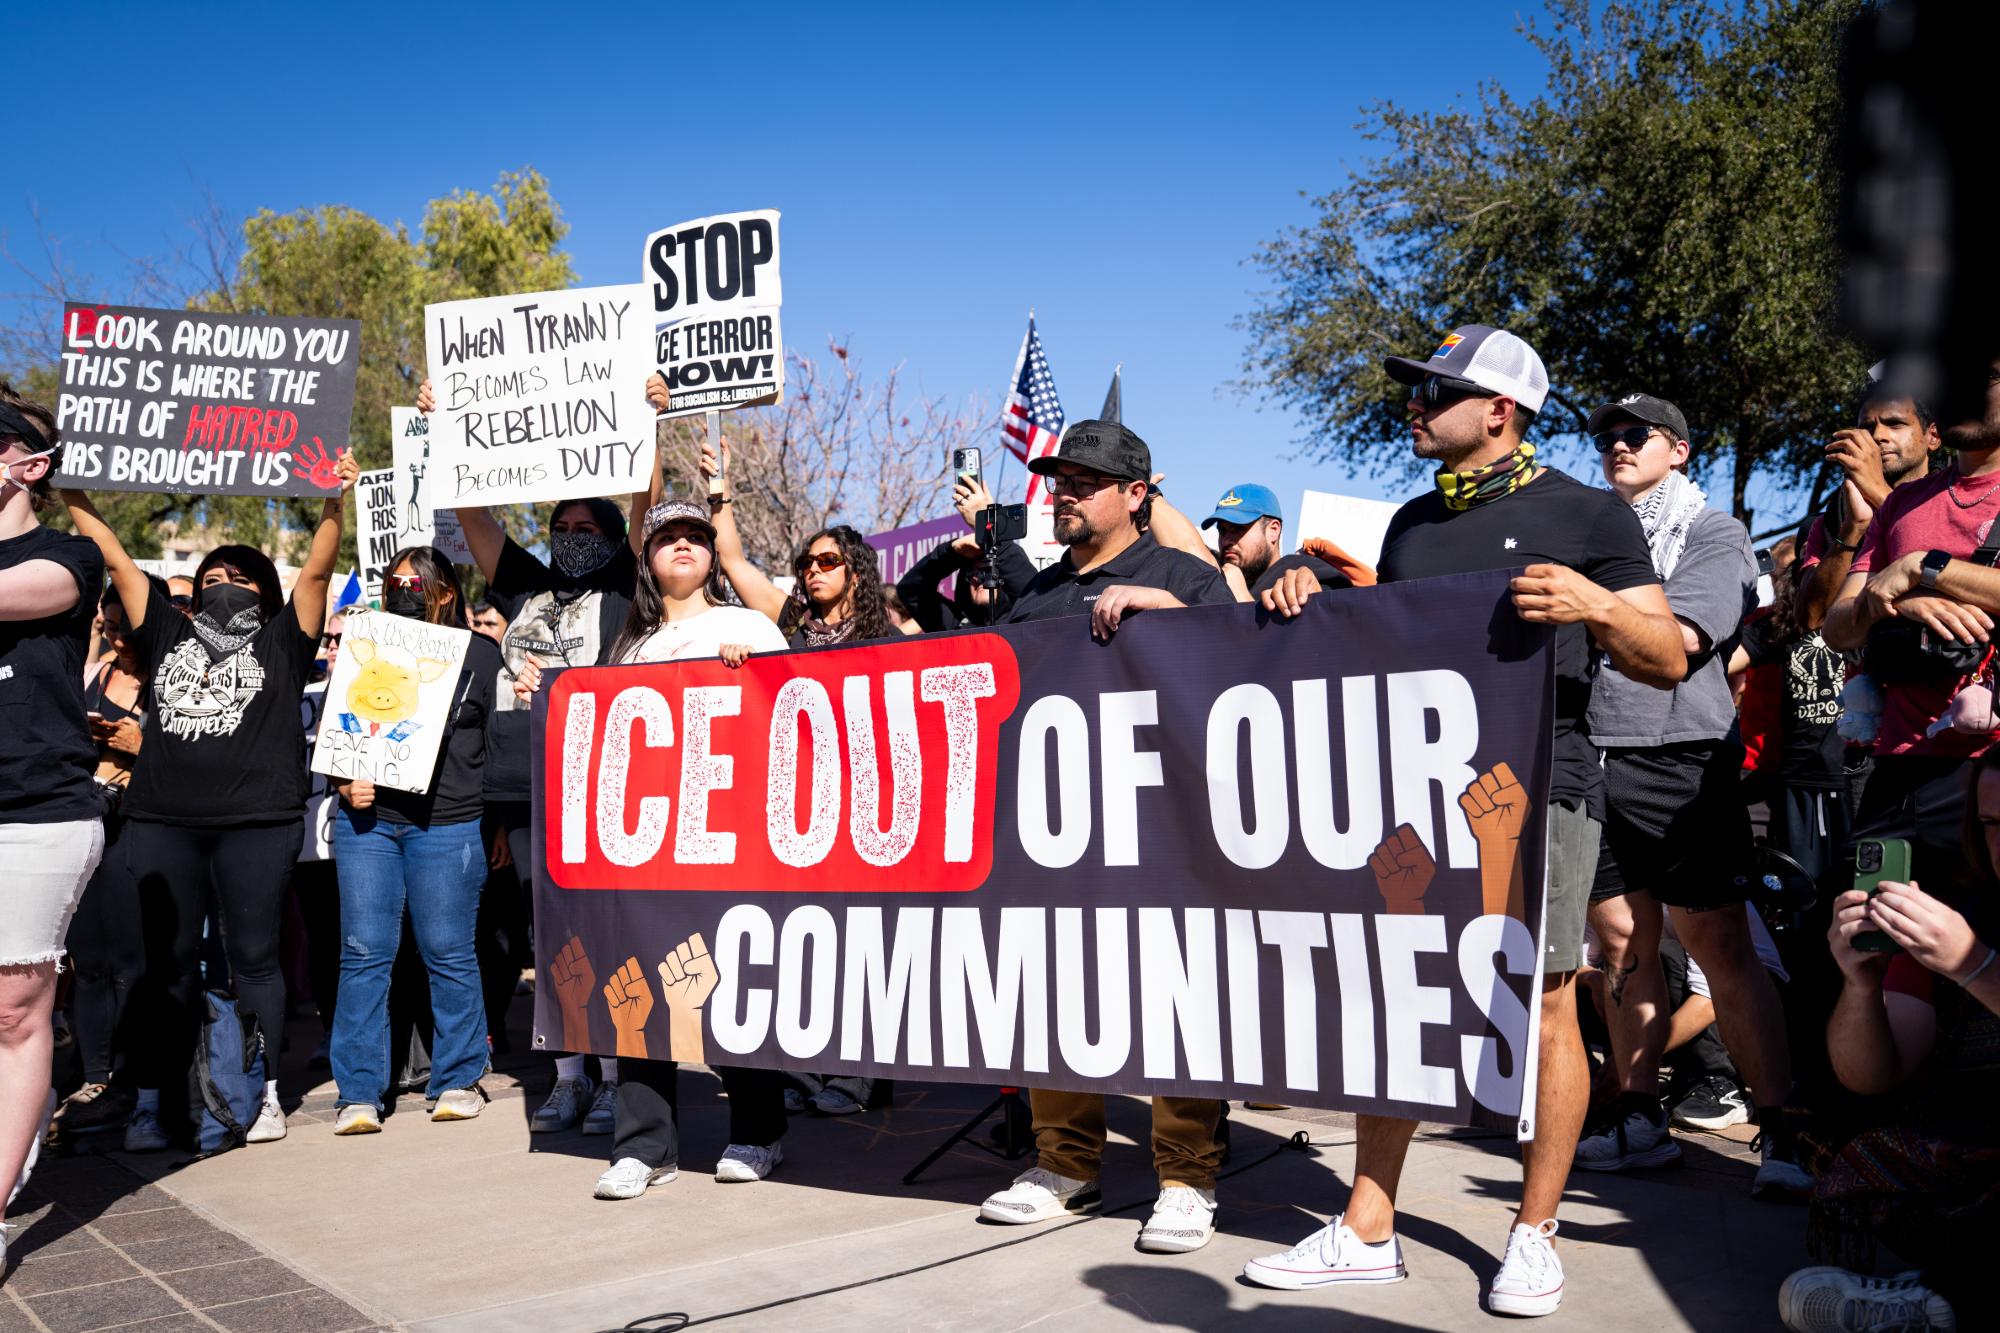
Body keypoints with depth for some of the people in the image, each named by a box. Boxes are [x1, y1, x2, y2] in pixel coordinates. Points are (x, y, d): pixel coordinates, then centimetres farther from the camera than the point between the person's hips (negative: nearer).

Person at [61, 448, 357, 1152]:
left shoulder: (282, 642, 11)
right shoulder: (168, 634, 18)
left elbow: (316, 570, -1)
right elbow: (116, 560, 18)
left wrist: (334, 503, -14)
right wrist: (70, 493, 13)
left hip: (258, 821, -2)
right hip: (162, 822, 3)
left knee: (252, 956, 4)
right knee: (168, 960, 5)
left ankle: (264, 1093, 12)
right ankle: (154, 1099, 10)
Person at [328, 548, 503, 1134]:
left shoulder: (478, 654, 7)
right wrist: (346, 784, -1)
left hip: (446, 825, -2)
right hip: (366, 820, 2)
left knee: (448, 953, 2)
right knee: (363, 953, 1)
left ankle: (458, 1081, 16)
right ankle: (358, 1095, 7)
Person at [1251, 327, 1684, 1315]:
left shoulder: (1587, 514, 2)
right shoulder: (1413, 523, 18)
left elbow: (1668, 662, -1)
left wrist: (1594, 605, -19)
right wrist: (1317, 602, 8)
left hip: (1537, 783, -5)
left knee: (1544, 1008, 0)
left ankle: (1534, 1233, 16)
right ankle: (1367, 1230, 14)